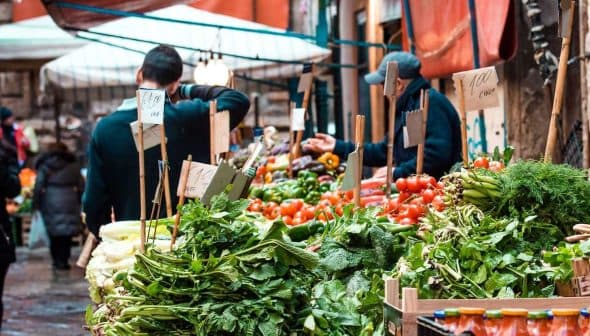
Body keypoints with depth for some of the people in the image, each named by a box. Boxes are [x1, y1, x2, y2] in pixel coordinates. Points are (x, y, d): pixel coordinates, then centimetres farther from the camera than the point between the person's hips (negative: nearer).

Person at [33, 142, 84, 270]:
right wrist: (79, 202, 16)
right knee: (67, 234, 7)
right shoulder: (73, 166, 9)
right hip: (70, 204, 2)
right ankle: (64, 260, 4)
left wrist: (36, 204, 1)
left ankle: (58, 261, 3)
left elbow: (38, 187, -3)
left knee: (54, 235, 5)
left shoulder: (45, 166, 2)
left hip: (51, 204, -2)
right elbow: (81, 186, 9)